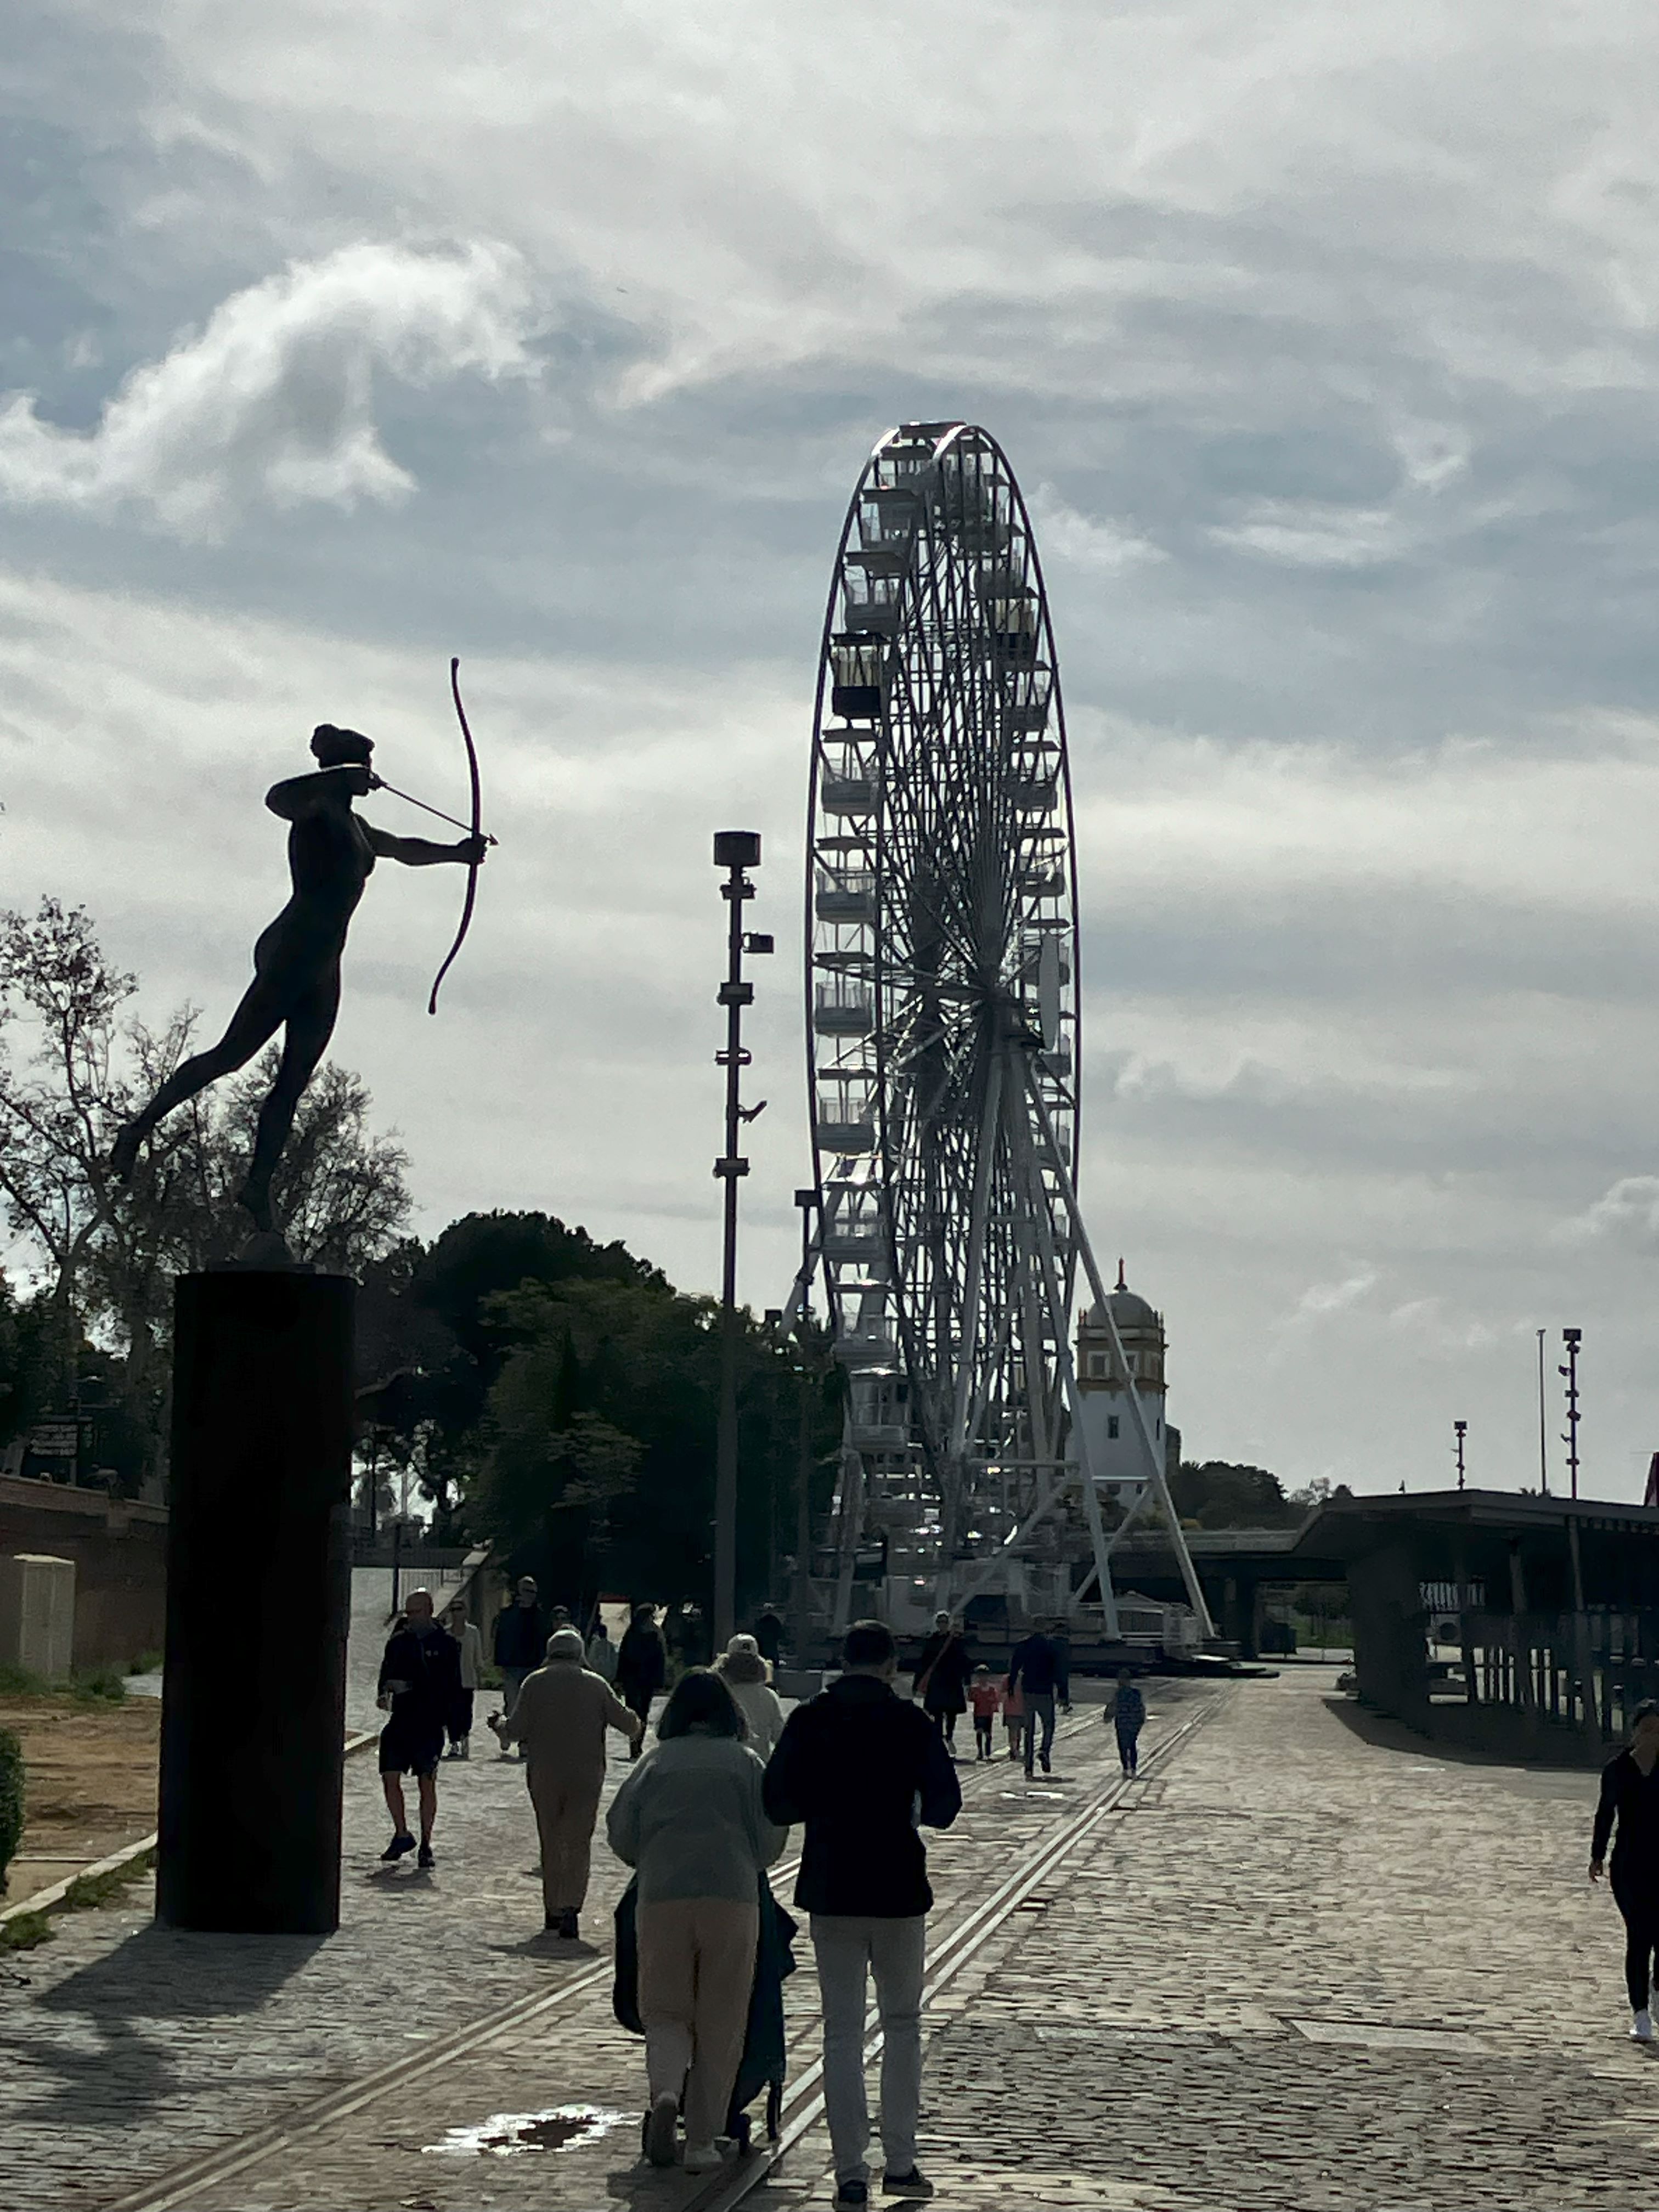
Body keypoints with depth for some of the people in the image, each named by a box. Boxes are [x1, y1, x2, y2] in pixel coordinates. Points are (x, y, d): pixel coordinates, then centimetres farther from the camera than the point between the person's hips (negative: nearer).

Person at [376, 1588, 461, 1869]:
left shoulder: (446, 1645, -1)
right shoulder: (398, 1642, 11)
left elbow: (453, 1688, -3)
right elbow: (386, 1675, 17)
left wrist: (441, 1717, -14)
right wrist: (384, 1694, -4)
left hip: (429, 1726, -4)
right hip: (399, 1722, 4)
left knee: (427, 1783, 0)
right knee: (390, 1778, -1)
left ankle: (426, 1845, 9)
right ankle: (402, 1834, 16)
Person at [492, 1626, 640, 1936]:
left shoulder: (534, 1684, 0)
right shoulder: (596, 1685, 2)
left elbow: (516, 1730, -4)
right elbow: (626, 1721, 2)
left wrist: (499, 1725, 17)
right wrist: (635, 1728, 26)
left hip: (544, 1777, 0)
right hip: (587, 1778, 0)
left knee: (551, 1843, 13)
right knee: (578, 1843, 0)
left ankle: (553, 1912, 18)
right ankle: (571, 1906, -18)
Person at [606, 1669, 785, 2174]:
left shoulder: (656, 1762, 8)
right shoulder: (743, 1762, 6)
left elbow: (620, 1831, 6)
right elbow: (769, 1839, 2)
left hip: (662, 1896, 1)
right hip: (731, 1896, -1)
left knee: (666, 2010, 10)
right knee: (720, 2024, 8)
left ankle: (665, 2092, -20)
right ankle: (702, 2141, 7)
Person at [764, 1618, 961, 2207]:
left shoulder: (809, 1721, -3)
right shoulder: (910, 1723, -6)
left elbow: (779, 1804, -4)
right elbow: (944, 1803, -7)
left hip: (830, 1890, 1)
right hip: (898, 1890, -1)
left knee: (842, 2030, 6)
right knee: (902, 2022, 13)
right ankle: (900, 2161, 9)